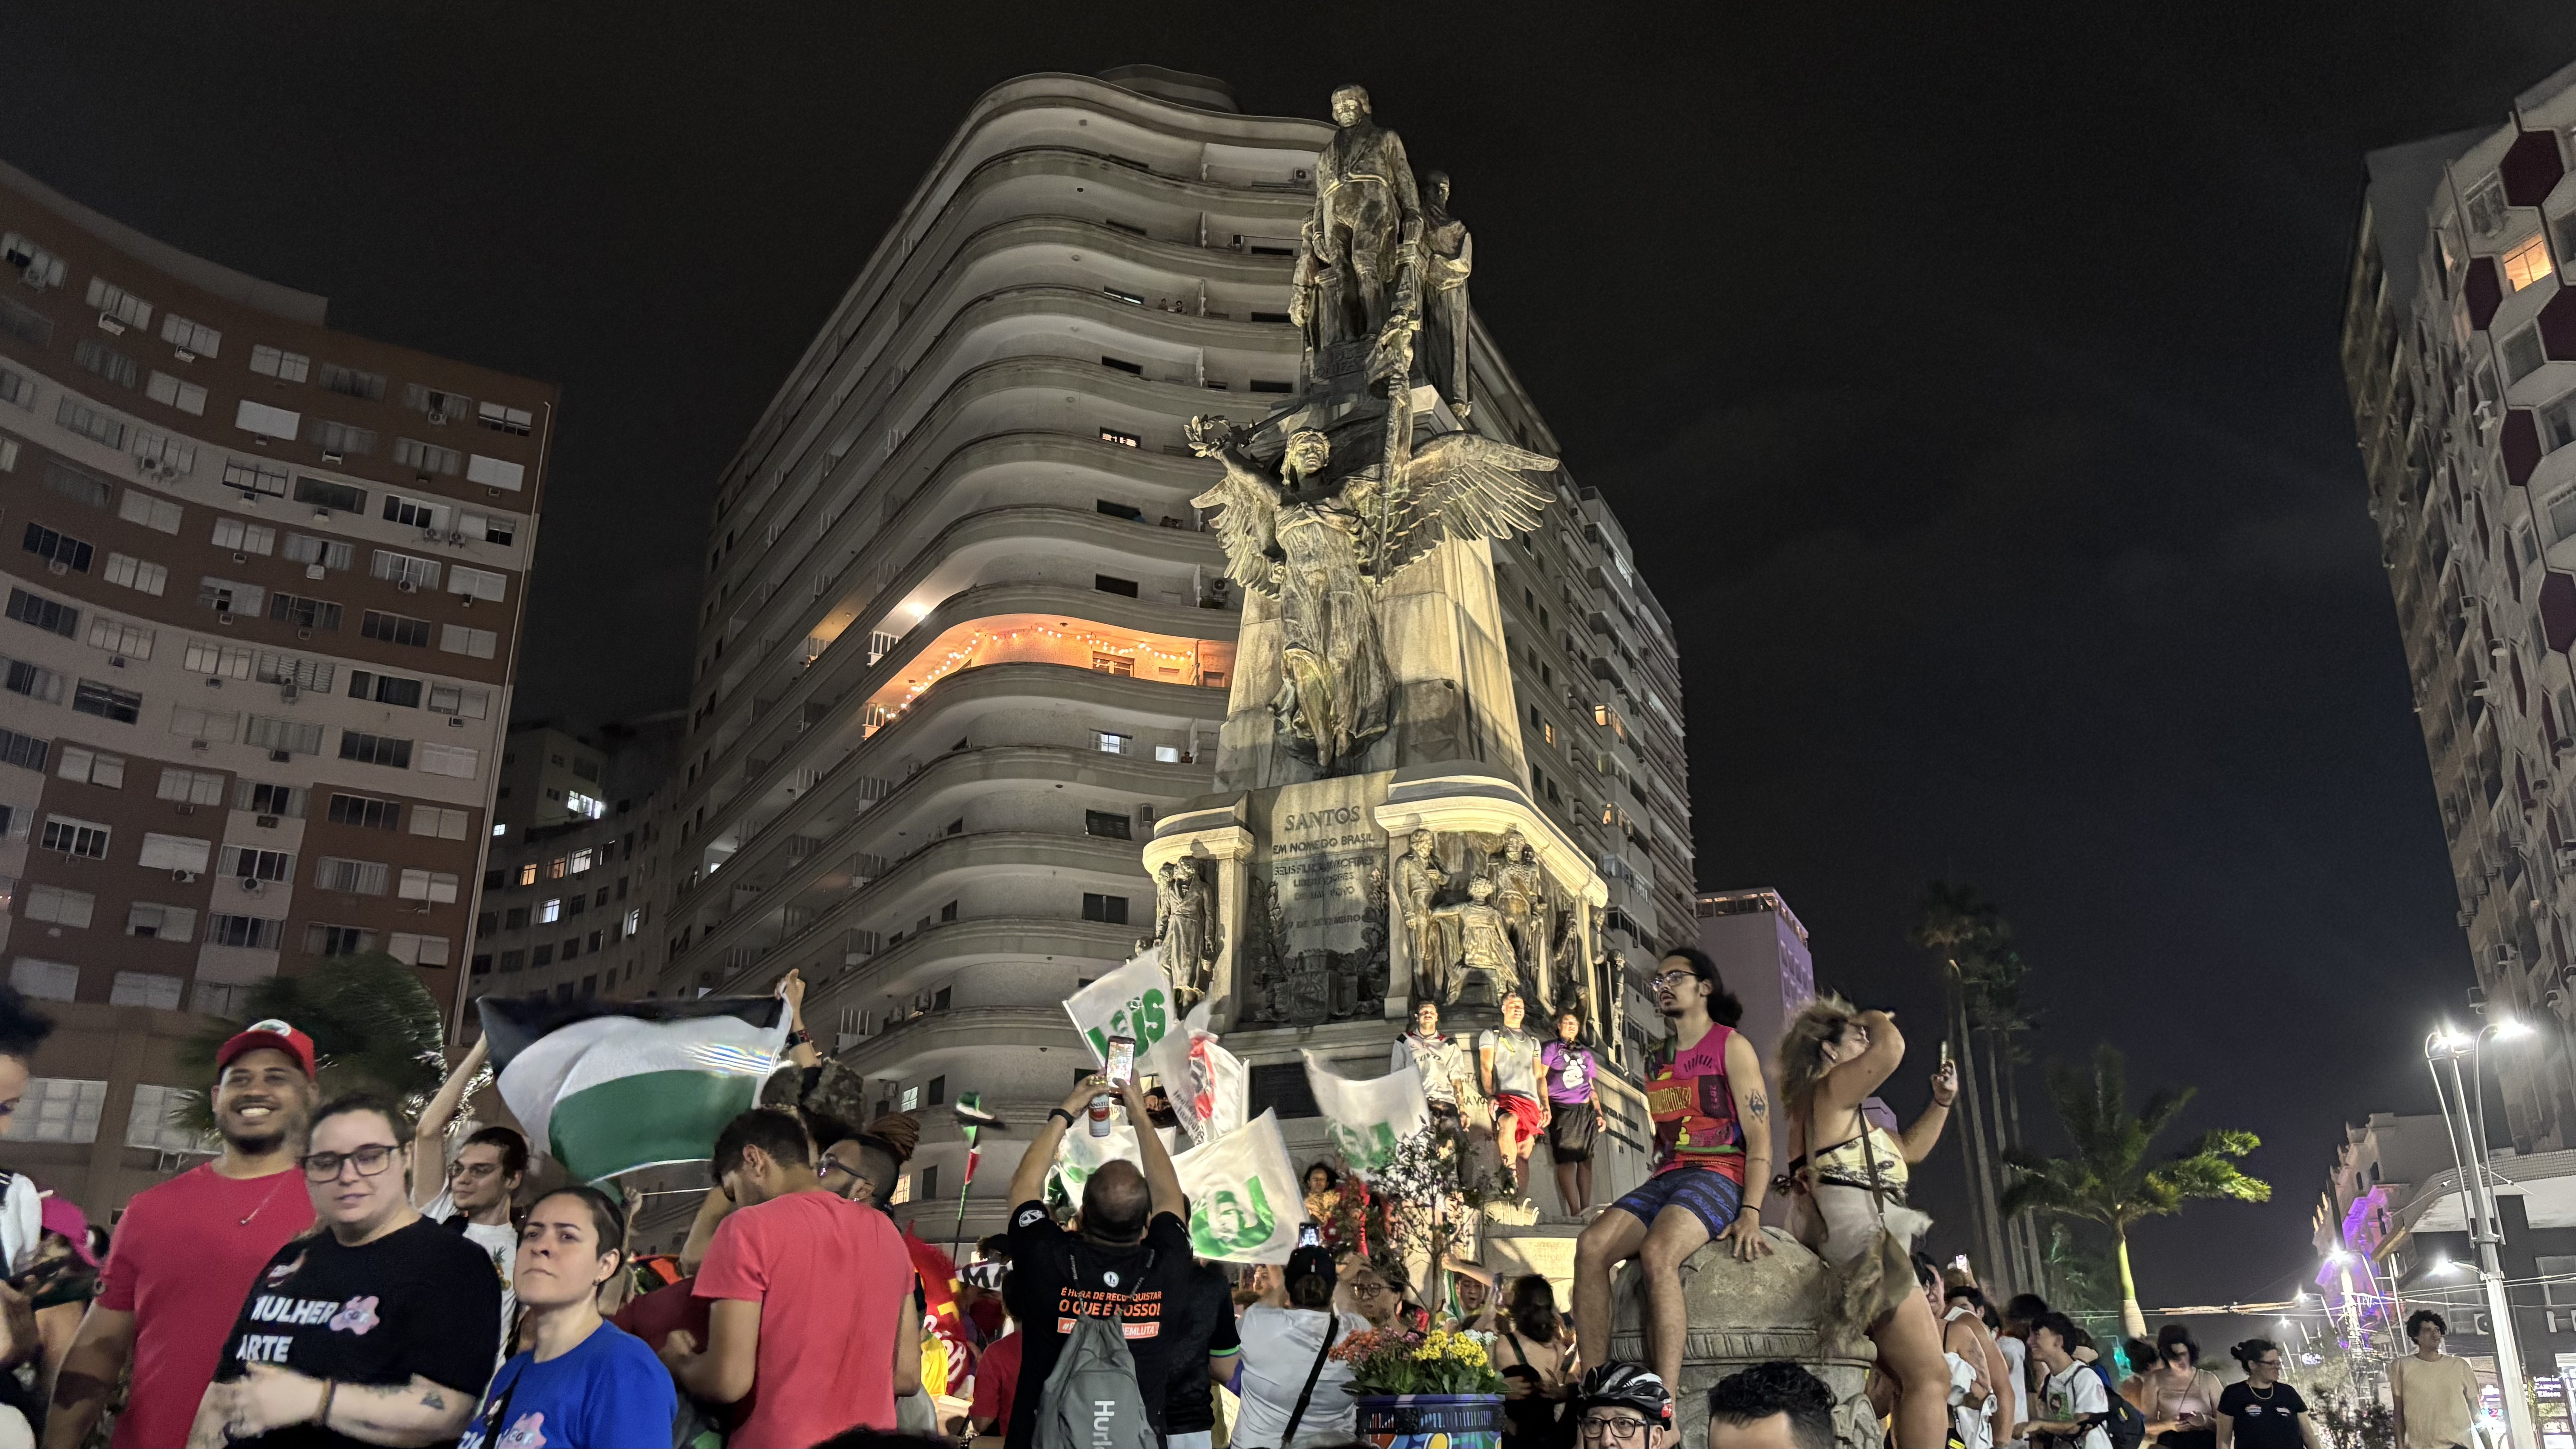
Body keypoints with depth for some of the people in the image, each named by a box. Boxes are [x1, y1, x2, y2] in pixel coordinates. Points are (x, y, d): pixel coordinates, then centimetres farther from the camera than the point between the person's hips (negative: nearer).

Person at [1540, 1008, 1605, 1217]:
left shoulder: (1585, 1053, 22)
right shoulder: (1552, 1048, 9)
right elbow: (1540, 1077, -2)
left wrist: (1599, 1113, 13)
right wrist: (1545, 1106, -14)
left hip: (1586, 1110, 4)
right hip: (1562, 1110, -4)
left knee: (1586, 1159, -3)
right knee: (1567, 1160, -11)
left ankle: (1585, 1209, -4)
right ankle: (1575, 1211, -15)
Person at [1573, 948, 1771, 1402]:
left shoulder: (1732, 1046, 3)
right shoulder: (1659, 1060, 23)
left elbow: (1759, 1137, -5)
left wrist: (1751, 1215, -17)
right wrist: (1645, 1200, 10)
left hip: (1718, 1176, -6)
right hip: (1665, 1178, 6)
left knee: (1657, 1250, -35)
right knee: (1591, 1246, -22)